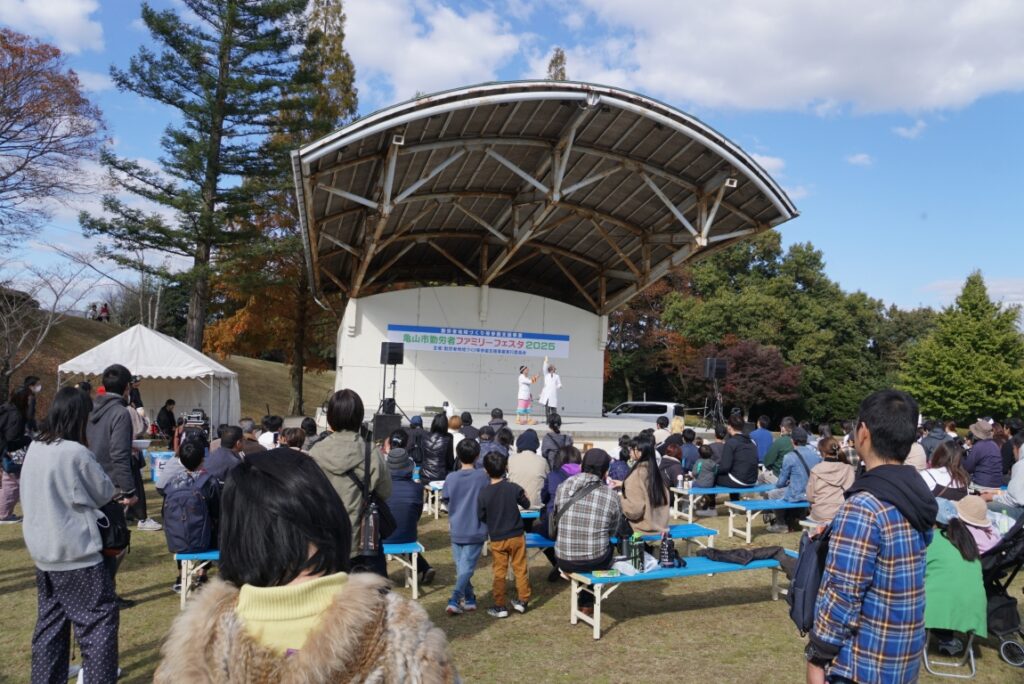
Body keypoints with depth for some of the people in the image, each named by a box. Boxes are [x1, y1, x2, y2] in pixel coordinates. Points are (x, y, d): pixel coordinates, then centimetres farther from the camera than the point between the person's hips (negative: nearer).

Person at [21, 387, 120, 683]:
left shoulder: (34, 449, 3)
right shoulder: (76, 453, -20)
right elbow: (105, 493, -7)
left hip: (43, 551, 8)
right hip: (76, 552, -8)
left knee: (50, 621, 18)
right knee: (99, 619, 1)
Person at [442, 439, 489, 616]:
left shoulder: (451, 478, -6)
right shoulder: (482, 476, -11)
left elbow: (445, 500, 5)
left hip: (456, 531, 2)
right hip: (476, 531, -2)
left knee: (461, 567, 16)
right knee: (467, 568, 0)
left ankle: (469, 599, 24)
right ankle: (454, 600, -10)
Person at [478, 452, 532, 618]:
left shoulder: (483, 494, -14)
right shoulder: (514, 488, -12)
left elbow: (480, 517, -4)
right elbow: (526, 505, 4)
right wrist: (523, 496, 24)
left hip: (497, 539, -1)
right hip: (516, 536, 1)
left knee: (499, 572, 9)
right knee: (520, 569, 14)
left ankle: (500, 606, 15)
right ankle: (522, 601, 23)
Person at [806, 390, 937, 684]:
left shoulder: (864, 507, -24)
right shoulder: (918, 493, 2)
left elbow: (842, 595, -23)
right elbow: (903, 577, 10)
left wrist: (817, 657, -13)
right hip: (905, 659, 8)